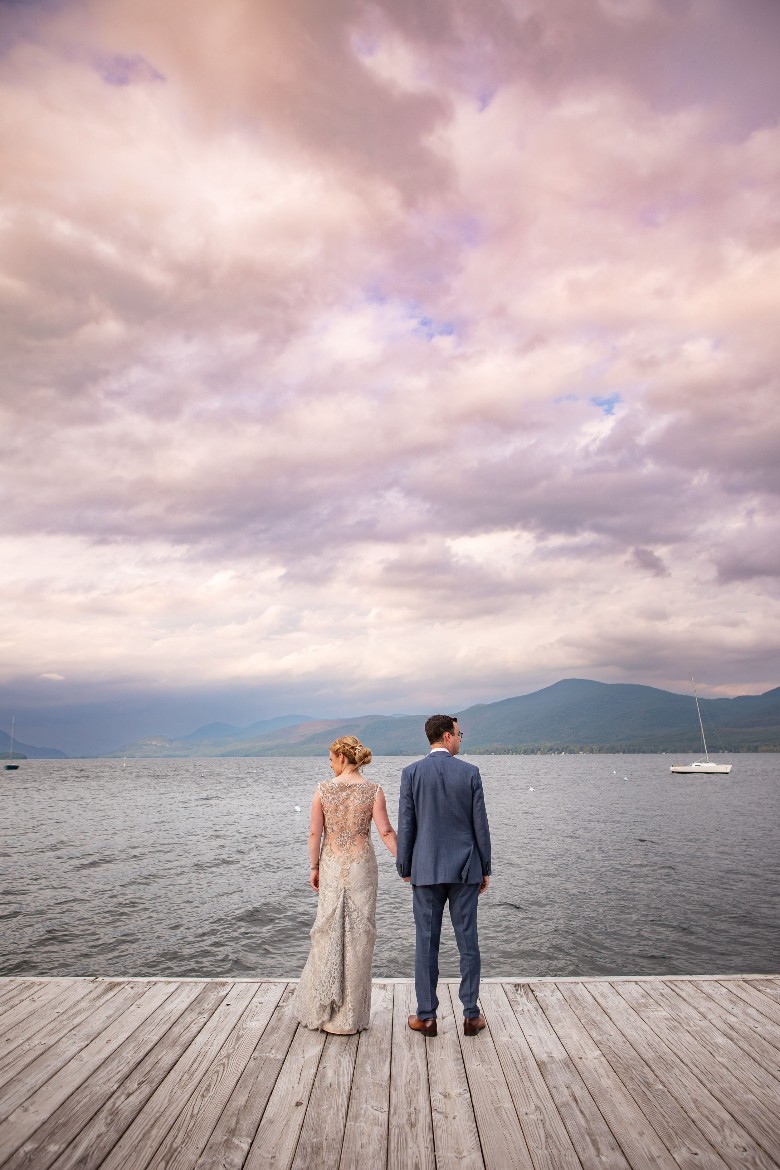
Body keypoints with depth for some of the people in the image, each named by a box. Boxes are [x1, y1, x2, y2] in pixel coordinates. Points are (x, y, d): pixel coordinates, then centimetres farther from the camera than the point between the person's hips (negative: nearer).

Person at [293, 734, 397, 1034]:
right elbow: (385, 831, -9)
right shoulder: (373, 790, -7)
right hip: (362, 864, 0)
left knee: (328, 931, 14)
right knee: (358, 933, 9)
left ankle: (320, 1007, 25)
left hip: (332, 865, 1)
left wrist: (314, 867, 7)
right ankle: (351, 1014, 19)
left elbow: (315, 832, -3)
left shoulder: (323, 789, -6)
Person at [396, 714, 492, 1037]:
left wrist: (404, 868, 8)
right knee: (468, 941, 11)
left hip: (426, 869, 0)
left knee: (426, 942, 9)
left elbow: (405, 825, -3)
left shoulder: (411, 773, -5)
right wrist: (485, 869, 7)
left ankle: (426, 1017, 17)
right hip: (464, 868, 0)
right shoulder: (470, 772, -6)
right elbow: (480, 825, -3)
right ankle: (471, 1016, 20)